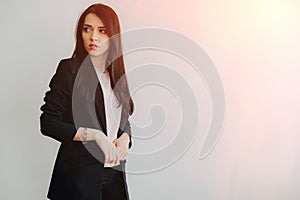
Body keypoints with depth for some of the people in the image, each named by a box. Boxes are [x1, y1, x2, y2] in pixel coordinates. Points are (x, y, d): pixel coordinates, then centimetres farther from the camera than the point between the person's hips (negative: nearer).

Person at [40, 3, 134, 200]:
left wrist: (125, 138, -7)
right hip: (79, 173, -5)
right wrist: (94, 135, -20)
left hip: (114, 172, 5)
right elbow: (48, 123, -13)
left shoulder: (116, 74, 9)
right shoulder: (69, 69, -9)